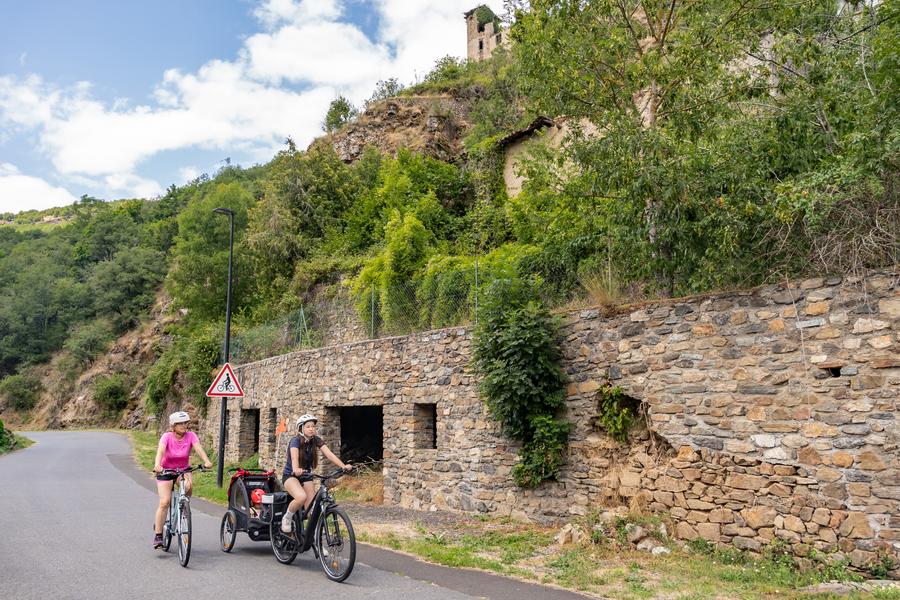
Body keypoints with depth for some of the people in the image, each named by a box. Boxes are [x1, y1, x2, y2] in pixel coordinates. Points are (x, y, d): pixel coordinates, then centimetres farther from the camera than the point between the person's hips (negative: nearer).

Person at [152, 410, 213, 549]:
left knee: (189, 486, -31)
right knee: (164, 502, -12)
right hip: (166, 471, -1)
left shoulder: (191, 436, -15)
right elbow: (160, 451, -35)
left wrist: (206, 461, -50)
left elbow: (198, 448, -30)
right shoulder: (167, 436, -18)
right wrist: (157, 465, -56)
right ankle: (158, 535, 0)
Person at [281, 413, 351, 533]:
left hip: (306, 476, 5)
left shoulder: (316, 440, -7)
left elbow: (329, 454, -20)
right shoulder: (296, 440, -20)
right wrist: (296, 470, -61)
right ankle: (287, 518, -6)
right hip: (290, 475, -5)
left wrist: (343, 466, -36)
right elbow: (294, 457, -39)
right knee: (301, 497, -33)